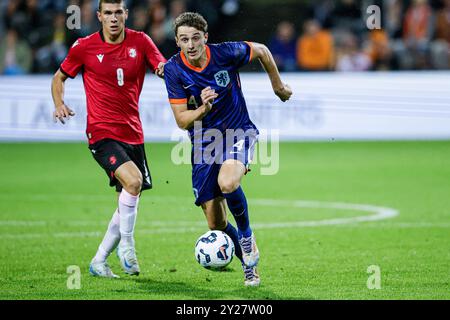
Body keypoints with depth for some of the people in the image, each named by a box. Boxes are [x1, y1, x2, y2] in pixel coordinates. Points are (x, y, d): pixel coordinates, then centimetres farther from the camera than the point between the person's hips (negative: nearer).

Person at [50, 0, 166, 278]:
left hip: (133, 133, 5)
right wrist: (59, 104, -7)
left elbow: (164, 68, 0)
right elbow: (60, 77, 11)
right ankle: (126, 245, -11)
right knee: (133, 180, -28)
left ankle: (99, 261, 20)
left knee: (130, 203, 7)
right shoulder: (84, 47, -2)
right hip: (102, 133, -5)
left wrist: (164, 69, -24)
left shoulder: (140, 41, 3)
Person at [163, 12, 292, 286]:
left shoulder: (226, 53, -16)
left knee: (227, 183, -34)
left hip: (238, 132, -2)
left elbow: (261, 51, 5)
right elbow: (182, 121, -11)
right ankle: (249, 264, 26)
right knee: (216, 225, -1)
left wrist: (278, 86, 16)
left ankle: (246, 234, -5)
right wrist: (203, 109, -31)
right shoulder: (173, 69, -13)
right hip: (204, 142, 2)